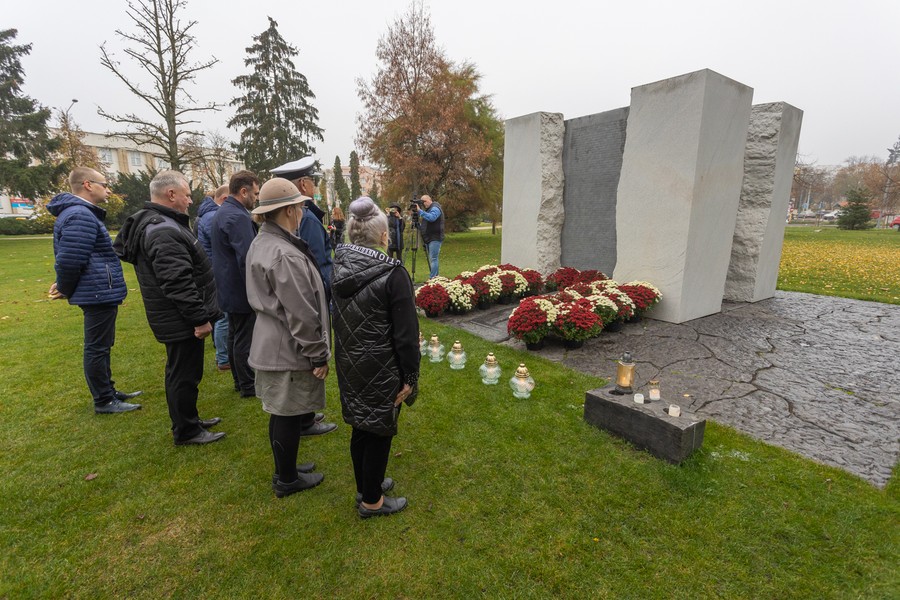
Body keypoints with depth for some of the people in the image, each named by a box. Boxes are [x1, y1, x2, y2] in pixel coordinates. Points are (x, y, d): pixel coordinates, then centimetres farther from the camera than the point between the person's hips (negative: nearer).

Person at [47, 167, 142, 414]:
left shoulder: (82, 213, 16)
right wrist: (65, 290, -8)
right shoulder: (80, 216, -19)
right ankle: (104, 401, 11)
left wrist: (64, 286, 15)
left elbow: (67, 258, 21)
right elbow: (70, 259, -23)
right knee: (97, 348, 0)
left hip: (99, 292, 11)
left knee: (101, 346, 18)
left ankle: (108, 391, 31)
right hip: (99, 294, -11)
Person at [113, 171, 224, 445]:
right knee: (185, 374, 2)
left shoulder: (155, 223, 15)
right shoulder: (164, 230, -22)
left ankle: (189, 419, 37)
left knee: (181, 371, 21)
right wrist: (200, 317, -24)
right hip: (182, 320, -11)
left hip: (177, 319, 11)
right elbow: (178, 282, -28)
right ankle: (186, 431, 17)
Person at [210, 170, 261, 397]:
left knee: (235, 335, 18)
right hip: (242, 291, -11)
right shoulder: (237, 217, -21)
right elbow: (247, 259, -25)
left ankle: (240, 380, 32)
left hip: (229, 289, 11)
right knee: (245, 339, 1)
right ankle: (248, 386, 14)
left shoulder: (223, 212, 13)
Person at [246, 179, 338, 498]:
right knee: (287, 415, 7)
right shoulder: (286, 255, -26)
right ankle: (286, 480, 26)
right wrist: (318, 355, -14)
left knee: (282, 412, 25)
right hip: (289, 351, -10)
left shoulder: (261, 243, 8)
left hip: (271, 344, 10)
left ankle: (286, 467, 47)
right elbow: (302, 315, -25)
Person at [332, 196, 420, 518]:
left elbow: (339, 319, 9)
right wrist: (410, 376, -8)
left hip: (349, 365, 7)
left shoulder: (339, 268, -1)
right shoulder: (392, 274, -21)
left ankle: (365, 486, 43)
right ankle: (371, 501, 30)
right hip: (381, 370, -7)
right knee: (379, 432, 11)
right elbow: (406, 332, -19)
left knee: (360, 427, 22)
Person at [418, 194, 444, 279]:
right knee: (431, 259, 11)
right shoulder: (428, 209, 21)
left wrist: (420, 211, -27)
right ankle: (435, 276, 17)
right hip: (428, 238, 10)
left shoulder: (435, 208, -8)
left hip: (435, 238, -10)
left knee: (433, 259, -13)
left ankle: (432, 278, -16)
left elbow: (431, 218, -28)